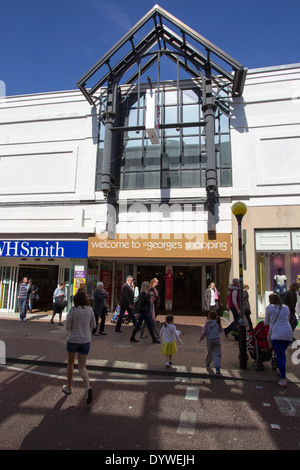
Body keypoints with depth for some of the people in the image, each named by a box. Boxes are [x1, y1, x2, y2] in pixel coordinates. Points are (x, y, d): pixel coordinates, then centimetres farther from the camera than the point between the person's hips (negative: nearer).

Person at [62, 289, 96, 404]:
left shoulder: (72, 310, -14)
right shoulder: (89, 309, -6)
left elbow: (68, 327, -10)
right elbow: (93, 325, 0)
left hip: (73, 340, -1)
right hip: (85, 341, 2)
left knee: (70, 364, 22)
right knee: (82, 367, 7)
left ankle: (69, 387, 36)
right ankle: (88, 387, -16)